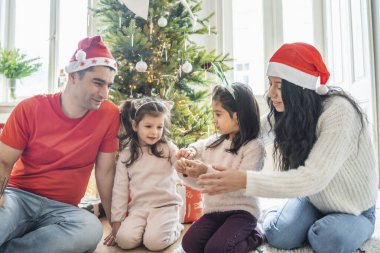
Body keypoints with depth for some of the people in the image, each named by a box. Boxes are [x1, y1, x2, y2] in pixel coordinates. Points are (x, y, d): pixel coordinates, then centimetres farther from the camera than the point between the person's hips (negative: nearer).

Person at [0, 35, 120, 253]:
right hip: (19, 196, -2)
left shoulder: (109, 114, -7)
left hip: (62, 208, 3)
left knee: (92, 229, -32)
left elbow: (105, 172, -3)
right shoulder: (30, 109, -6)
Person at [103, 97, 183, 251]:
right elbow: (119, 189, 6)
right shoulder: (126, 155, 3)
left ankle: (174, 227, 9)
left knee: (154, 242, -22)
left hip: (166, 205, -2)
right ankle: (148, 228, 9)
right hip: (138, 208, 3)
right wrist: (116, 222, 6)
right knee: (124, 240, -20)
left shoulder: (168, 149, -3)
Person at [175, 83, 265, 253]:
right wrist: (186, 172, -11)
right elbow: (201, 183, 10)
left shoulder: (254, 146, -12)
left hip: (241, 211, -5)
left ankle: (251, 237, 6)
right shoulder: (213, 142, 4)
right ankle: (225, 234, 11)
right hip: (213, 210, 5)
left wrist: (207, 172, -29)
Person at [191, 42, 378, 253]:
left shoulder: (339, 112, -32)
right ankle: (269, 217, 13)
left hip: (354, 208, -3)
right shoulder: (285, 112, -14)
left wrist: (245, 181, -47)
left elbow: (314, 177, -41)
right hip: (313, 198, 3)